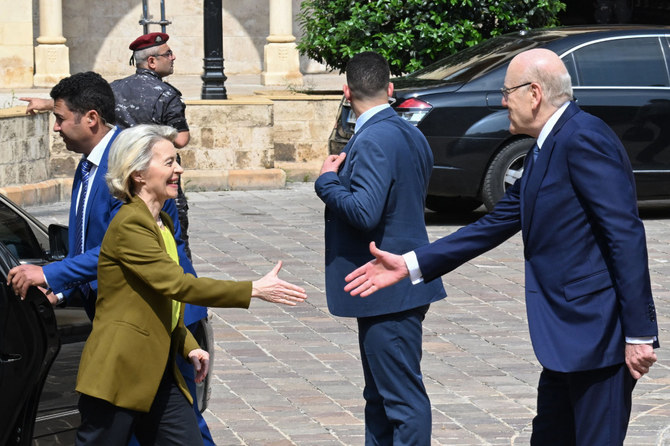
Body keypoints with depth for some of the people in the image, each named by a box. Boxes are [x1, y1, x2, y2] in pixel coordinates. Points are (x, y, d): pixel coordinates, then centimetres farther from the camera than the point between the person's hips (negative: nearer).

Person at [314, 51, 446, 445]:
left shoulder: (374, 140, -18)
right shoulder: (411, 135, 13)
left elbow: (365, 211, -27)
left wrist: (327, 182, -11)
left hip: (387, 290, -10)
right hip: (401, 283, 10)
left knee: (404, 397, -7)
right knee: (381, 397, 17)